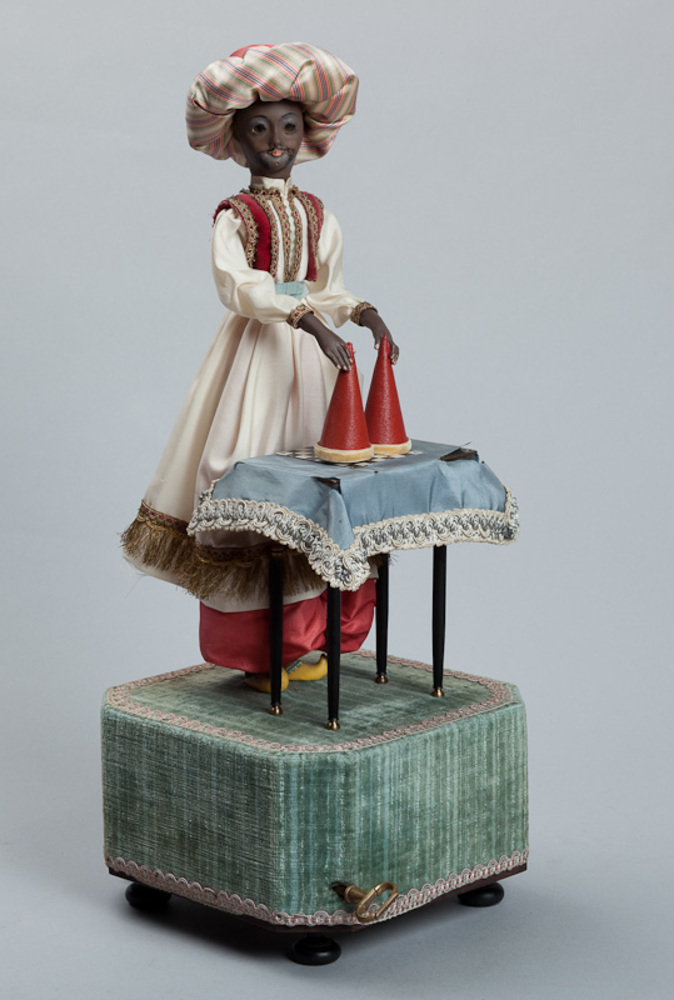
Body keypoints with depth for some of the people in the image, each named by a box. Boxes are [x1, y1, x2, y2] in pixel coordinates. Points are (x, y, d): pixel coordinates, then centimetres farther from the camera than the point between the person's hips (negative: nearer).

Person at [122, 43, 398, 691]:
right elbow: (238, 285, -20)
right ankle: (255, 652, 2)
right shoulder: (233, 216, -4)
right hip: (255, 351, -5)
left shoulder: (318, 216, 13)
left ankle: (304, 641, 14)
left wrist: (361, 312, -7)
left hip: (311, 354, 5)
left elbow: (330, 289, 15)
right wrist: (308, 317, -32)